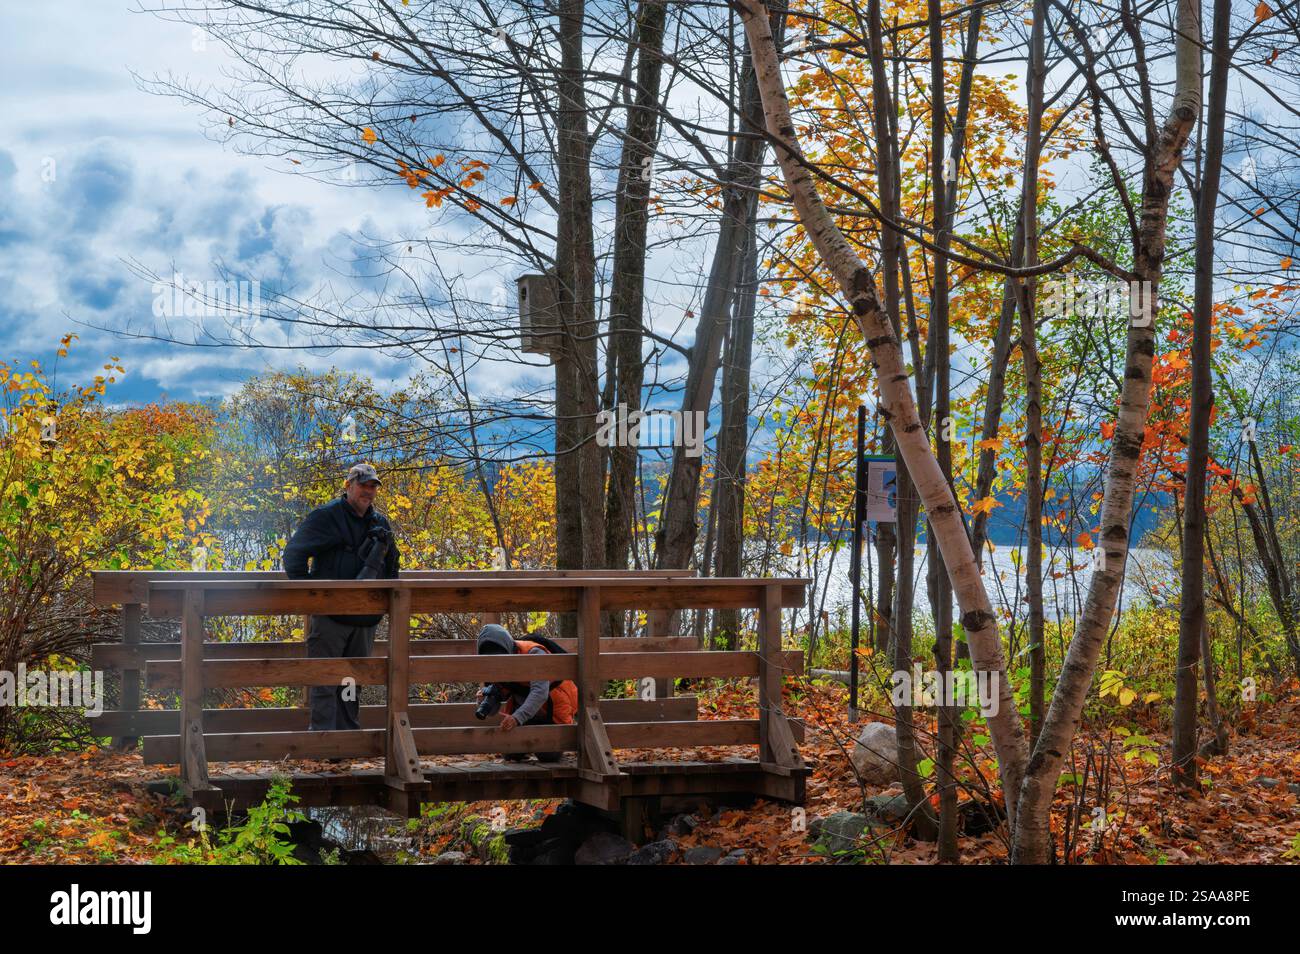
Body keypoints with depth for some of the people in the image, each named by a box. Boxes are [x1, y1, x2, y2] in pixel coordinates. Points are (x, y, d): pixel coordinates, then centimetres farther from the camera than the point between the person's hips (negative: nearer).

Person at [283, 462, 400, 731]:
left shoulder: (381, 524, 13)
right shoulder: (326, 517, -6)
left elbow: (392, 563, 28)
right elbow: (294, 554, -6)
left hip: (365, 617, 6)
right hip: (330, 615, -6)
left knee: (353, 679, 12)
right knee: (325, 679, -5)